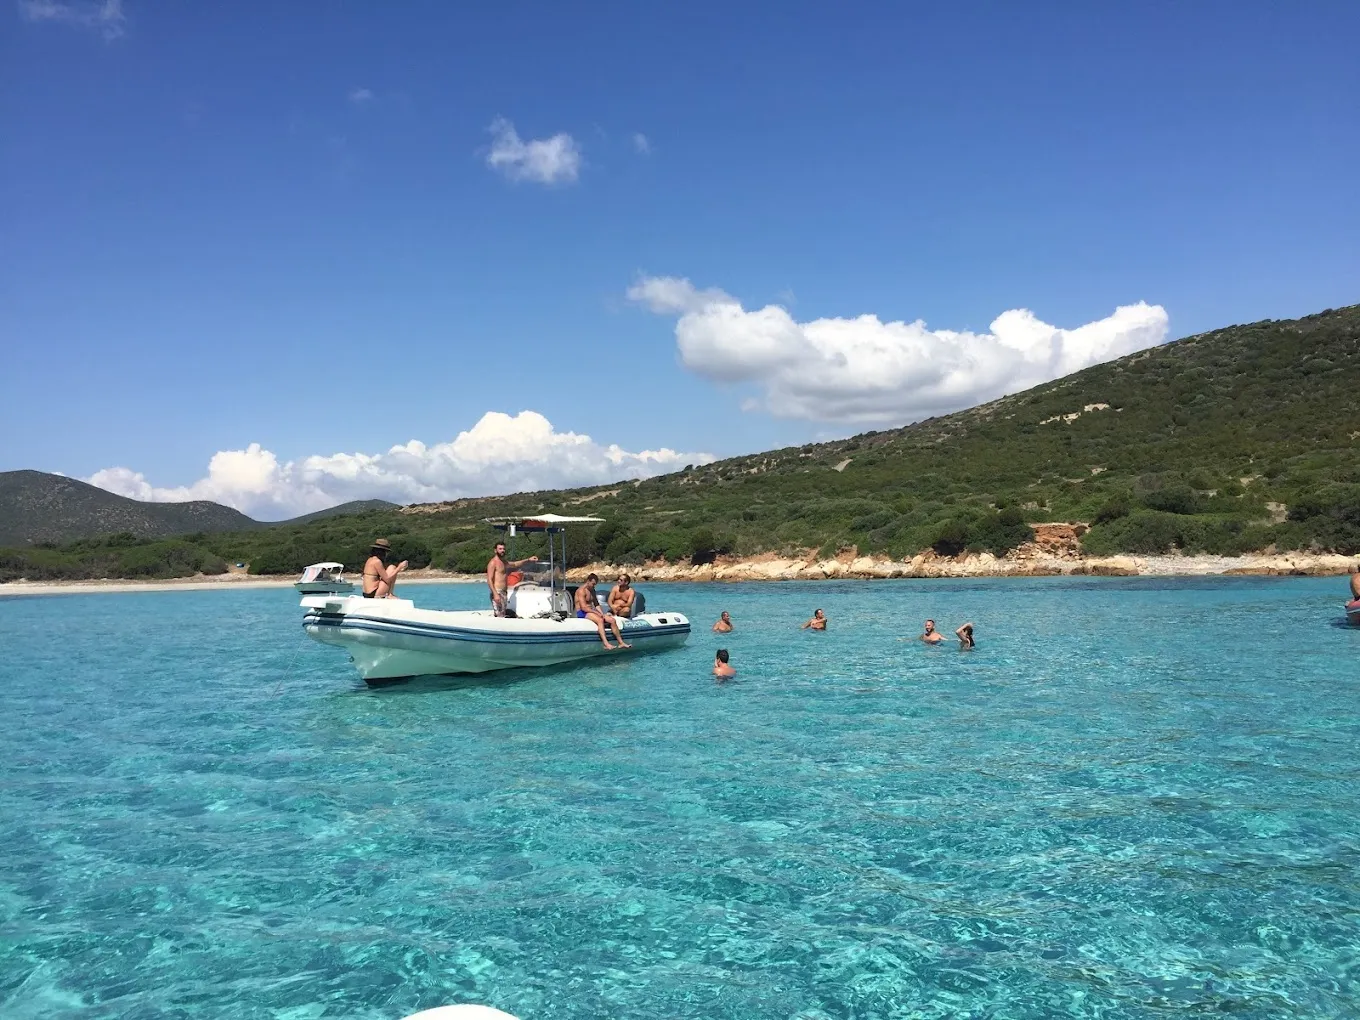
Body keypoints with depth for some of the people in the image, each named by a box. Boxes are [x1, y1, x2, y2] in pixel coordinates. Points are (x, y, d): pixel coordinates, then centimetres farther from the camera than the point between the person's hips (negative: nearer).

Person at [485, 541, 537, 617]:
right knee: (499, 617, -14)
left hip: (504, 592, 9)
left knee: (503, 616, 9)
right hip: (497, 592, -9)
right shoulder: (493, 562, -10)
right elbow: (489, 580, -17)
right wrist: (495, 594, -25)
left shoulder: (504, 562, 17)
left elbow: (515, 564, 36)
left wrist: (528, 560, 29)